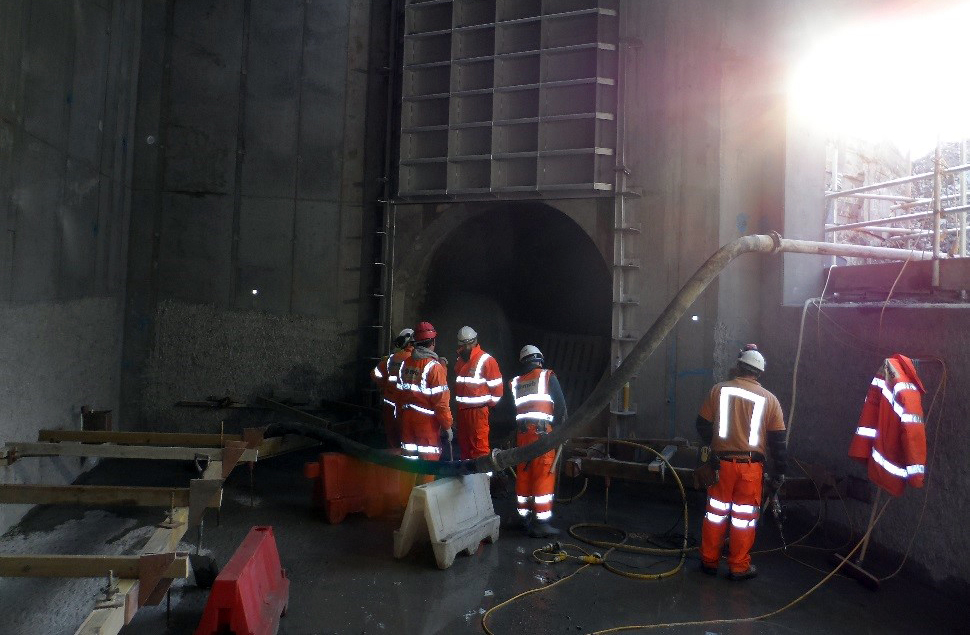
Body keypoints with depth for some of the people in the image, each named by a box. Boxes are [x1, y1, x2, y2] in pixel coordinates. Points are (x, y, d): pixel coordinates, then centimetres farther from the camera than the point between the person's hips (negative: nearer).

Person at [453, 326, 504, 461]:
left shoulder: (486, 360, -12)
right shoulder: (459, 361, 13)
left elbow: (497, 386, -10)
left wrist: (491, 404, -4)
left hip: (478, 410, -8)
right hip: (462, 410, 8)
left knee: (479, 445, -6)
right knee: (464, 444, 17)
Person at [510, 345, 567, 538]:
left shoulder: (515, 383, 15)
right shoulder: (548, 376, 3)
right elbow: (561, 406, -3)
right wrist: (561, 430, 8)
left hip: (522, 434, 5)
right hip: (543, 432, -5)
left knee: (523, 476, 12)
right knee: (544, 478, -3)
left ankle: (524, 518, 21)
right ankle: (541, 523, -4)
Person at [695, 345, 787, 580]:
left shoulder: (719, 390, -2)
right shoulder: (769, 399, 0)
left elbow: (703, 424, 3)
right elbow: (778, 440, 0)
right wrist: (780, 471, 10)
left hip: (721, 462, 1)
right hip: (751, 466, 0)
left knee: (716, 512, 12)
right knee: (744, 516, 11)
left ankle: (709, 561, 23)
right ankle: (739, 567, 20)